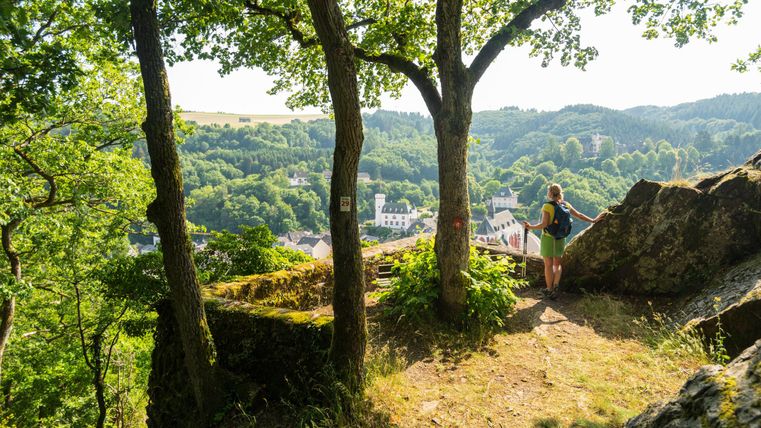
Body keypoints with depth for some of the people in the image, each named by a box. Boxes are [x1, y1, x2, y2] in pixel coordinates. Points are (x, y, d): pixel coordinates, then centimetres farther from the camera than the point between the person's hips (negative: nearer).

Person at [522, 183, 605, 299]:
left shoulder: (547, 206, -17)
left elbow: (544, 224, -21)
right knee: (557, 263, 17)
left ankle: (549, 290, 13)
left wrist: (531, 227, -10)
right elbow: (579, 215, 8)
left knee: (548, 264, 5)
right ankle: (555, 288, 9)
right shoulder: (566, 205, 1)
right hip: (561, 238, 5)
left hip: (548, 238, -5)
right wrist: (593, 220, 20)